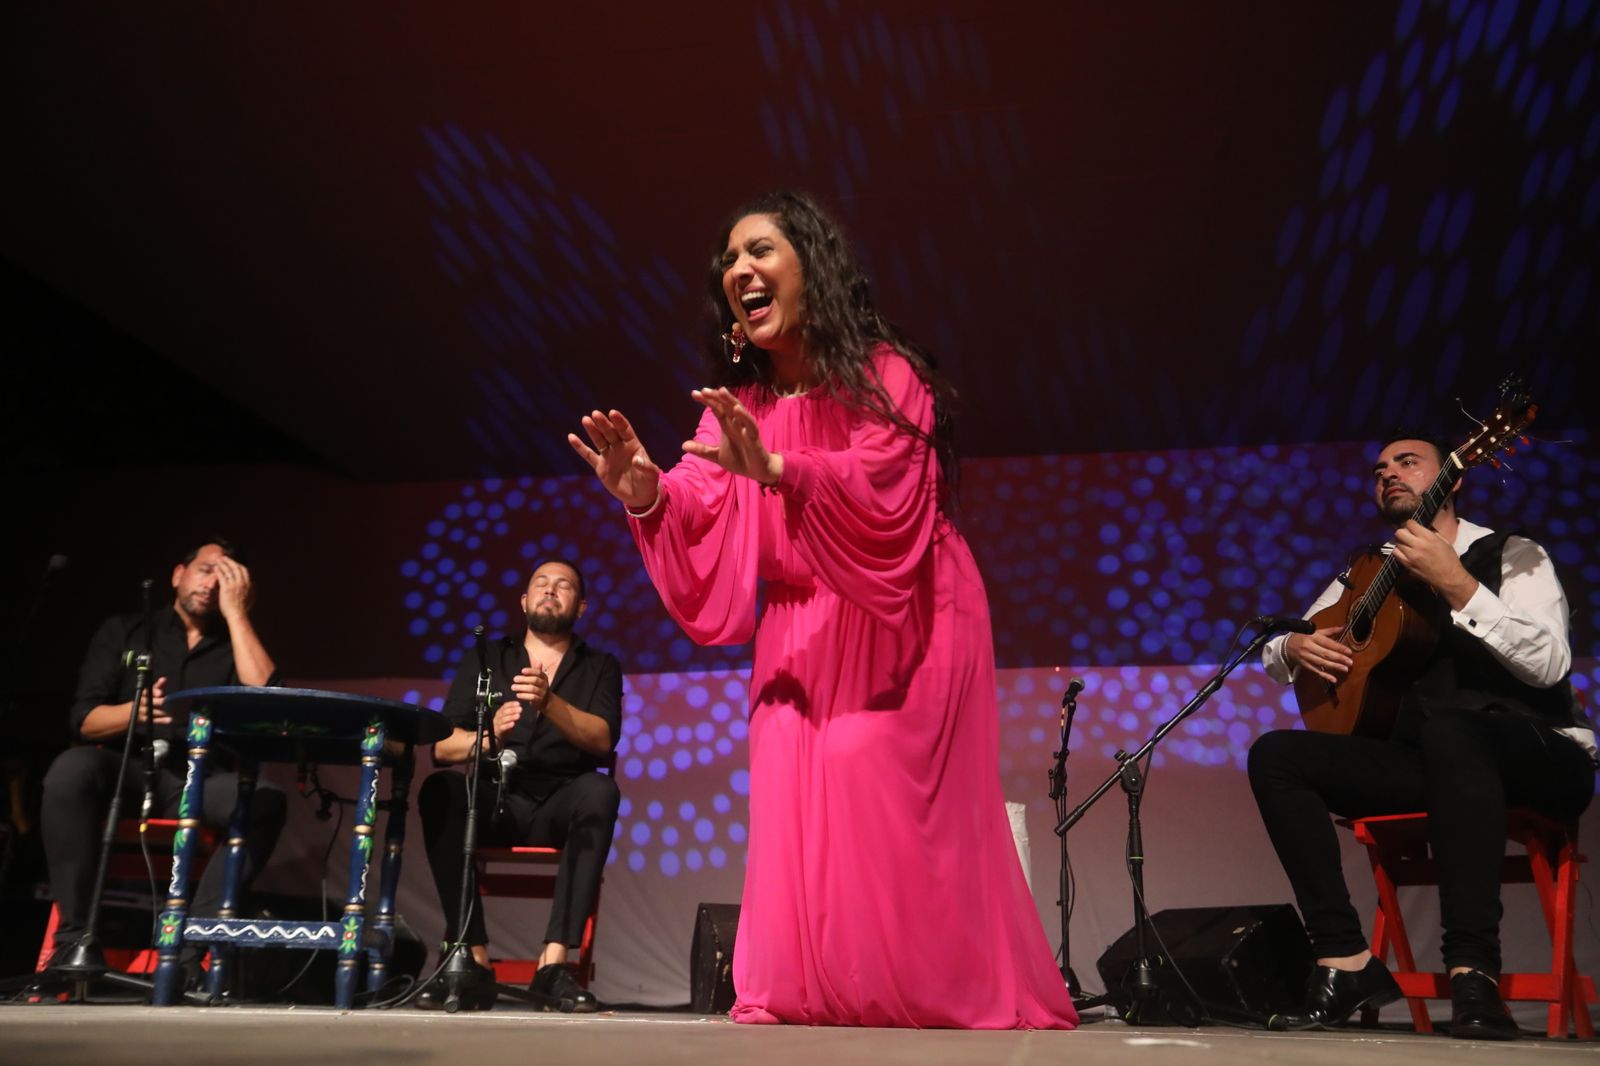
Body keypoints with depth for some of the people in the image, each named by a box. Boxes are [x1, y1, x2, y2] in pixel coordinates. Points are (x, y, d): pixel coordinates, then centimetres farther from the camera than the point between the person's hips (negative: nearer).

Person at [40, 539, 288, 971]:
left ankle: (187, 948, -31)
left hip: (202, 781, 0)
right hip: (127, 770, 0)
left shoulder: (234, 647, 16)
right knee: (71, 768, -33)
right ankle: (75, 940, -26)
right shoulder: (124, 632, 15)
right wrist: (136, 711, -19)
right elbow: (85, 720, 4)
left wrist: (235, 613, -3)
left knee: (266, 802, -31)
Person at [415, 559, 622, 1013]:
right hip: (494, 803, 1)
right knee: (440, 789, -29)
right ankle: (474, 961, -29)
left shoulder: (600, 667, 14)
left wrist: (550, 702, -22)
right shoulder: (485, 660, 15)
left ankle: (555, 962, -34)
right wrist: (488, 736, -19)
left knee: (599, 790, -32)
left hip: (561, 808, 0)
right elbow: (443, 746, 3)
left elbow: (602, 739, -5)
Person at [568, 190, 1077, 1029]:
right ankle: (801, 996, 3)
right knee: (796, 802, -4)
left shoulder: (885, 375, -10)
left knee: (890, 807, -10)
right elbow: (703, 527, -5)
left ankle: (950, 995, 2)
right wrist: (647, 494, -27)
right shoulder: (739, 405, 6)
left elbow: (882, 492, -27)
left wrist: (774, 469, -43)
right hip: (800, 636, 5)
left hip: (897, 628, -5)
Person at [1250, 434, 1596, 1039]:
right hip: (1420, 758, 5)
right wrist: (1296, 648, -7)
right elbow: (1275, 653, 17)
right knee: (1275, 755, -15)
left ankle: (1473, 973, -39)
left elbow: (1548, 663, -16)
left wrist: (1455, 584, -23)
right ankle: (1346, 960, -20)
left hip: (1537, 757, -5)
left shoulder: (1510, 554, 1)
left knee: (1448, 730, -39)